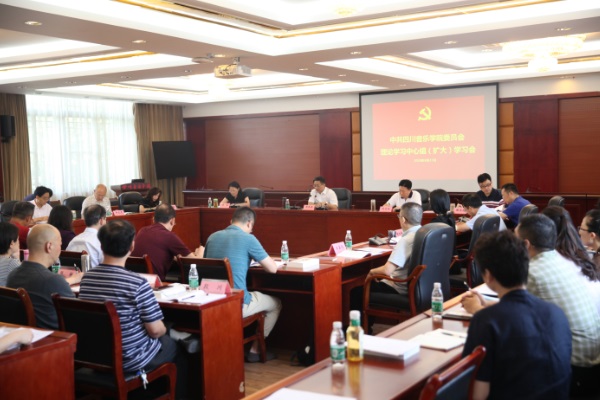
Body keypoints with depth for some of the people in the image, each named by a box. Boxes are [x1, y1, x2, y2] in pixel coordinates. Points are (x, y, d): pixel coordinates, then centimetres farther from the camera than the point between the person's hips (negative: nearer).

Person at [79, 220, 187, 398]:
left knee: (163, 340, 30)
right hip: (131, 359, -6)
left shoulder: (86, 279, -7)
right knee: (174, 346, 23)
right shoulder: (137, 283, -26)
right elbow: (155, 331, -20)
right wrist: (163, 329, 4)